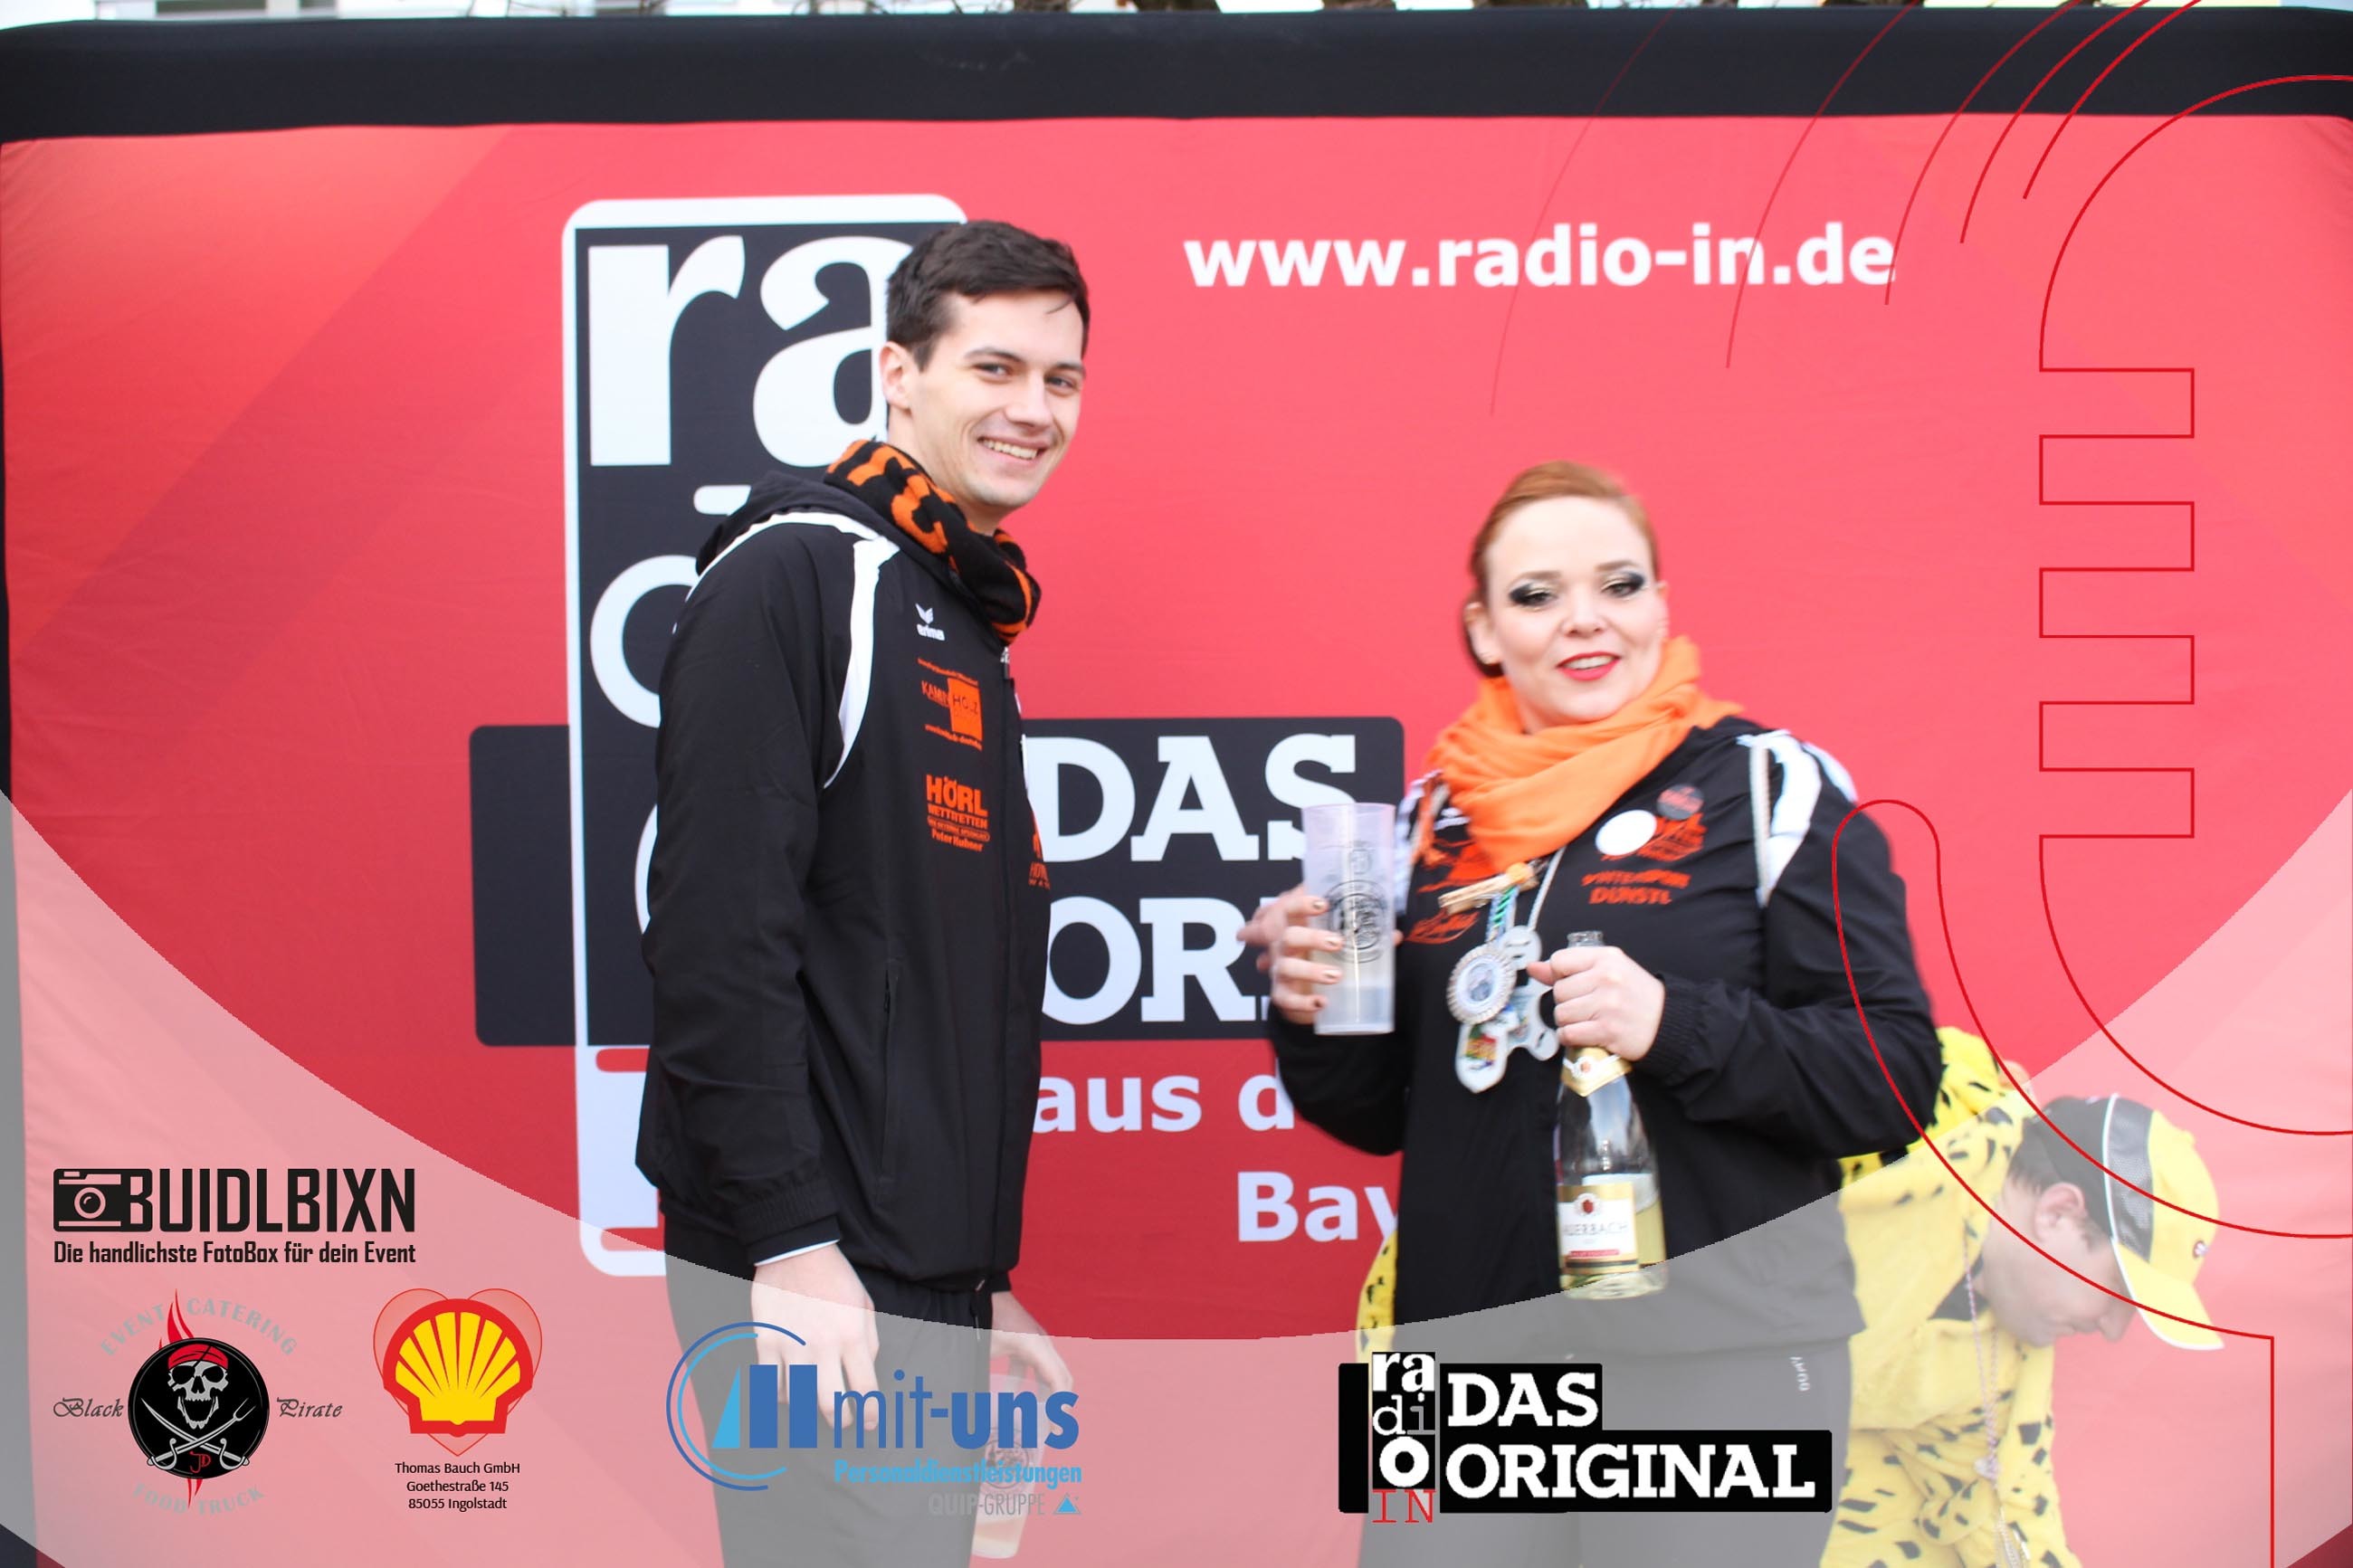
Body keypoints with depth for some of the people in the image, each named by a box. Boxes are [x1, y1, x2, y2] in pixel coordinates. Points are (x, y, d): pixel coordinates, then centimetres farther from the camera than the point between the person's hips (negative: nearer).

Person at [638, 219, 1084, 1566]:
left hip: (924, 1272, 9)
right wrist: (790, 1245, -20)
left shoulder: (969, 631, 18)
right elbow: (718, 933, -18)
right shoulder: (792, 574, -8)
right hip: (810, 1266, -9)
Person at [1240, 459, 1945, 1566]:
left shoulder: (1773, 790, -3)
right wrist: (1312, 1015, -6)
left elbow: (1894, 1077, -8)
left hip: (1715, 1367, -3)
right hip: (1467, 1359, 4)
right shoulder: (1430, 822, 9)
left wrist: (1676, 1026, -23)